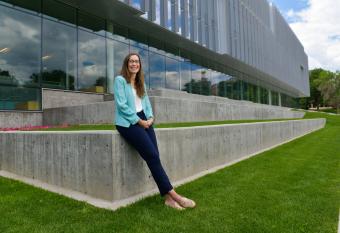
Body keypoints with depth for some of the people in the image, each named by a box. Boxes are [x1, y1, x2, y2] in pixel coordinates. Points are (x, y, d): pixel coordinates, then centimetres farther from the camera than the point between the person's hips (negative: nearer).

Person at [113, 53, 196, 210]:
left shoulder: (141, 82, 21)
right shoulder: (120, 80, -1)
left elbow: (146, 101, 16)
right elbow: (122, 105, -11)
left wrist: (150, 117, -3)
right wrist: (138, 121, -13)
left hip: (143, 119, 6)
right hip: (127, 122, -6)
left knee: (154, 156, -11)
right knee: (152, 156, -17)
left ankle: (168, 197, -11)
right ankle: (172, 194, -12)